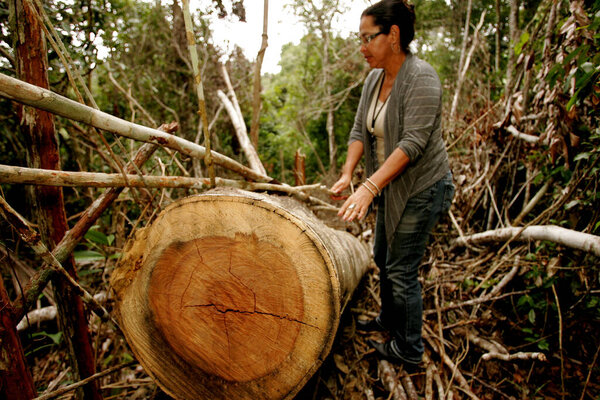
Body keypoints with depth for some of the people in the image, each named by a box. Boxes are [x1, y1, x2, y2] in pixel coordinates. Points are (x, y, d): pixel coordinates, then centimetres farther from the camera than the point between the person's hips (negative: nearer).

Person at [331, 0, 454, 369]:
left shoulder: (420, 77, -21)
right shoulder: (375, 79, 5)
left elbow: (412, 143, -28)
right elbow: (360, 130, 2)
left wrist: (369, 187, -33)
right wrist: (347, 174, -13)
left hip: (421, 188, -9)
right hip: (392, 187, 9)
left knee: (402, 270, -1)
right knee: (383, 256, 20)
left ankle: (409, 351, 19)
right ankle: (389, 318, 44)